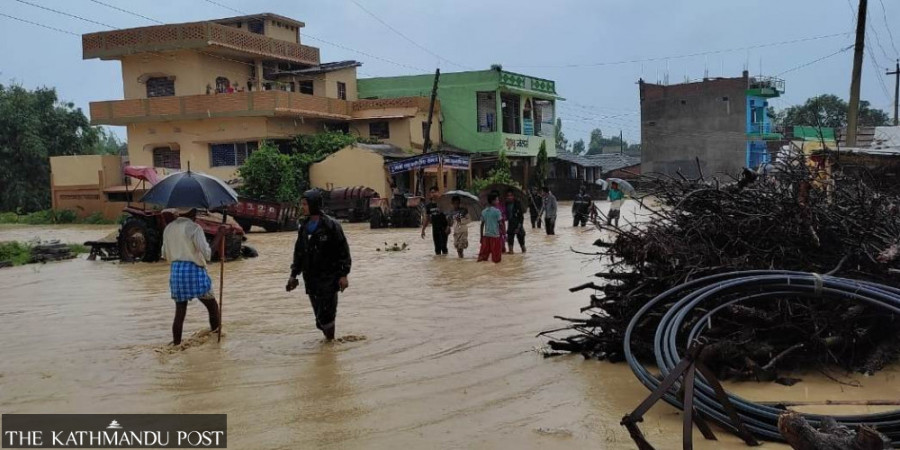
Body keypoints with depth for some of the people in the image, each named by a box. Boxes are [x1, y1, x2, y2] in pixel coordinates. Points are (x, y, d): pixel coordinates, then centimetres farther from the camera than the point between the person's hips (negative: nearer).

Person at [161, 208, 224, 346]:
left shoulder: (168, 228, 9)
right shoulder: (194, 228, -11)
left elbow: (165, 254, 16)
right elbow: (207, 253, -17)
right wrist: (219, 235, -13)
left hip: (176, 272, 5)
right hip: (194, 272, -5)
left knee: (179, 313, 10)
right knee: (212, 307, 13)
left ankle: (176, 344, 9)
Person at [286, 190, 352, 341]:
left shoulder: (331, 225, -9)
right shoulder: (303, 227, 11)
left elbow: (343, 250, -8)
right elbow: (298, 252, 18)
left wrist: (343, 274, -11)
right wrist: (294, 274, 16)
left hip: (328, 277, -6)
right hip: (310, 278, 6)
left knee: (326, 312, -6)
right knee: (318, 312, 8)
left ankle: (330, 339, 7)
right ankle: (327, 336, 22)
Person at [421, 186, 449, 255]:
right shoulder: (428, 206, 8)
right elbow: (427, 219, 15)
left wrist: (448, 226, -17)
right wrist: (423, 230, 12)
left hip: (443, 228, -4)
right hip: (435, 228, 4)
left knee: (443, 246, -8)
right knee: (437, 247, 8)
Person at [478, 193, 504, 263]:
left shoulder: (483, 212, 7)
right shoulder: (497, 211, -8)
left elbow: (482, 225, 10)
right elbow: (500, 224, -10)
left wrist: (481, 236, 16)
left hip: (486, 235, 5)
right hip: (495, 235, -5)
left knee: (483, 256, 8)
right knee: (496, 258, 2)